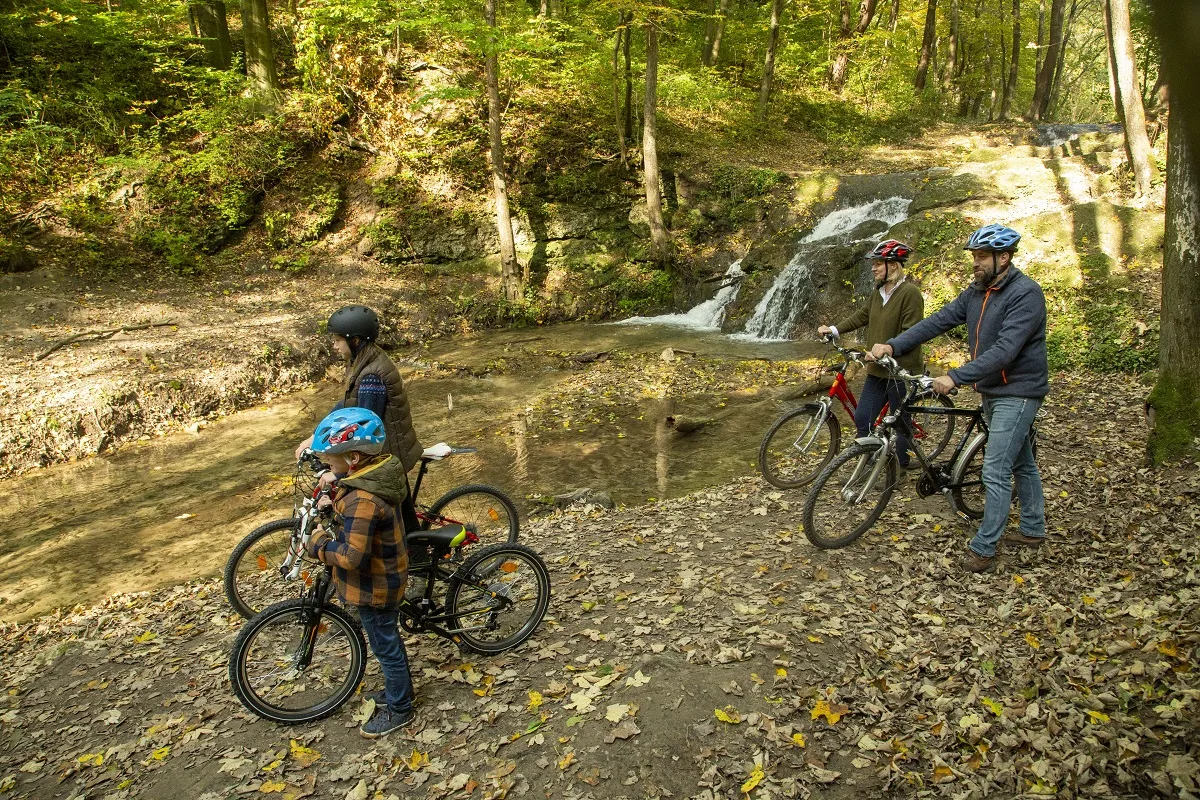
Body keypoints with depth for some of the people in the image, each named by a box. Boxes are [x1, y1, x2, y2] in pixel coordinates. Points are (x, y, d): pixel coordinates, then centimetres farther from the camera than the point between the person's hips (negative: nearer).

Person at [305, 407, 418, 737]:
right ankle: (397, 688, 47)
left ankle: (399, 709, 30)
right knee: (387, 640, 27)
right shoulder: (372, 474, -4)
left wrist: (319, 545, -20)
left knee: (385, 645, 10)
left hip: (374, 587, -9)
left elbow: (352, 556, -35)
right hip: (385, 577, 9)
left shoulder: (362, 500, -34)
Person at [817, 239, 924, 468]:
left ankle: (900, 467, 23)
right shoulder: (878, 292, 9)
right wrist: (834, 329, 6)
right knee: (862, 418, 8)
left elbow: (910, 335, -20)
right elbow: (861, 315, 15)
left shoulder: (910, 292, -16)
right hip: (878, 370, 8)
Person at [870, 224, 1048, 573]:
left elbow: (1005, 350, -30)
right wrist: (892, 345, -15)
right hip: (992, 390, 9)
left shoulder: (1026, 293, -21)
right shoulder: (977, 292, 5)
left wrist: (956, 377, -37)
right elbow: (937, 321, -3)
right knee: (1021, 462, 21)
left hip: (1017, 392, -9)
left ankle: (983, 550, 0)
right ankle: (1033, 529, 36)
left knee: (996, 472, -8)